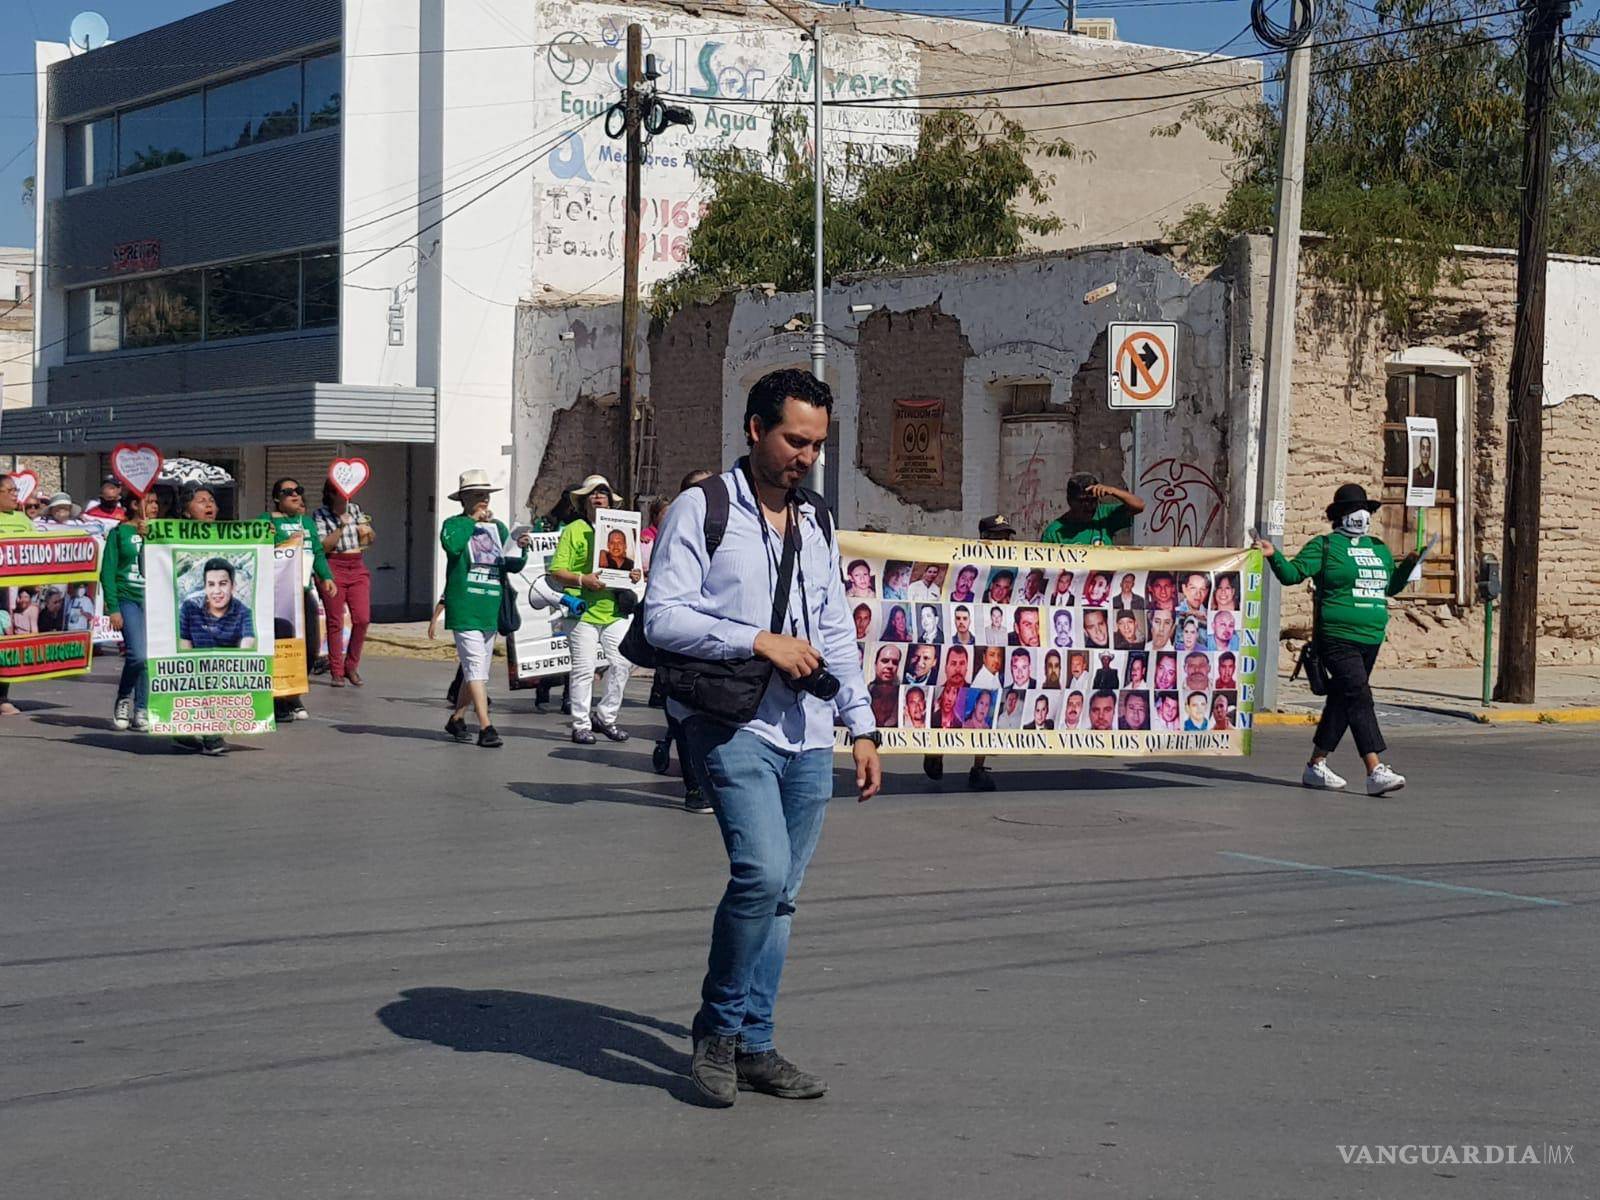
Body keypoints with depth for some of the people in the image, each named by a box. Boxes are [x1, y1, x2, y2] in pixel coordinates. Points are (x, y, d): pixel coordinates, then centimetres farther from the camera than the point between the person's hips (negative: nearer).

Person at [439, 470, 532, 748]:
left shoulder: (498, 528, 16)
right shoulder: (454, 524, 0)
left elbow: (513, 566, 11)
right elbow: (452, 545, -24)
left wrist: (523, 549, -10)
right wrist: (472, 520, -14)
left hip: (491, 609, 6)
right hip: (464, 607, -6)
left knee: (478, 669, 13)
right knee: (475, 667, -13)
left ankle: (457, 719, 28)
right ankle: (486, 728, -18)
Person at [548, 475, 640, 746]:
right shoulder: (573, 530, 1)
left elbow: (628, 564, 27)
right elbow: (557, 571, -4)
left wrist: (635, 574, 3)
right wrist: (581, 579, -20)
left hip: (614, 610, 5)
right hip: (583, 611, -5)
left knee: (623, 662, -1)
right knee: (584, 669, -4)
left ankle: (605, 717, 14)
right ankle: (581, 725, 6)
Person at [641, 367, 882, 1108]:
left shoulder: (817, 524, 18)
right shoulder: (701, 512, -3)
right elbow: (663, 618, -10)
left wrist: (862, 726, 17)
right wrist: (760, 641, -16)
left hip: (808, 734, 6)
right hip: (733, 723, -6)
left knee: (781, 894, 6)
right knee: (762, 871, -21)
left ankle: (752, 1046, 15)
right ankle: (717, 1026, -2)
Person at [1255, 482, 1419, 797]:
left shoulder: (1379, 549, 18)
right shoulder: (1325, 545, -1)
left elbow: (1391, 587, 29)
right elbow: (1292, 574, -7)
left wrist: (1409, 564, 15)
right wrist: (1274, 556, -24)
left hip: (1371, 640, 8)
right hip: (1337, 638, -8)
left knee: (1341, 701, 12)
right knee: (1359, 698, -16)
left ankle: (1316, 765, 22)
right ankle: (1376, 772, -22)